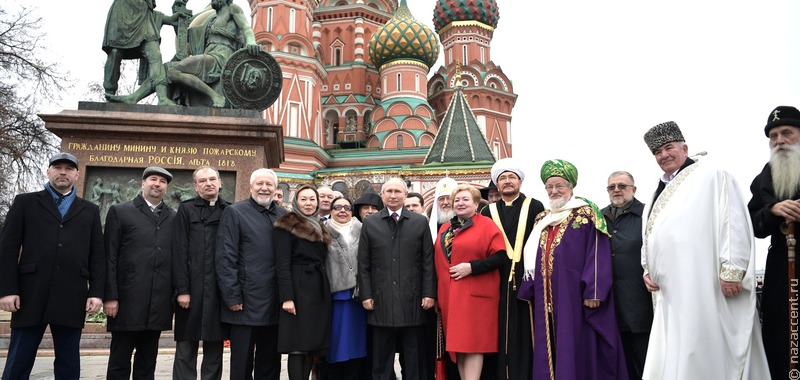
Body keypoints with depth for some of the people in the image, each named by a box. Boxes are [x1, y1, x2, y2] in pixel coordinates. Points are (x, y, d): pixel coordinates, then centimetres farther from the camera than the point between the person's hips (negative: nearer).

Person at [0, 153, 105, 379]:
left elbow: (97, 256, 9)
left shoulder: (90, 211, 15)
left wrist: (96, 292, 0)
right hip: (31, 295, -1)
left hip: (72, 299, 1)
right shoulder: (25, 203, 12)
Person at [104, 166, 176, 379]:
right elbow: (109, 258, -1)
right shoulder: (120, 212, 4)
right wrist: (110, 297, -8)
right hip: (128, 300, -3)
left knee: (147, 362, 10)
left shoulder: (173, 218, 12)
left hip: (159, 304, 3)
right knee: (119, 361, 4)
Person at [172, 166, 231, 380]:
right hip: (192, 288, -1)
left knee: (214, 349, 8)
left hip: (220, 290, 2)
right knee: (186, 349, 3)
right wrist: (182, 289, -9)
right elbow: (179, 252, -1)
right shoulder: (186, 210, 6)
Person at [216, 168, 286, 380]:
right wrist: (232, 297, -13)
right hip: (246, 303, -5)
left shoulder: (283, 215, 12)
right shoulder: (235, 212, -2)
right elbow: (225, 258, -8)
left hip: (275, 304, 5)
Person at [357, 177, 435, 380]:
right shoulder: (369, 223, 7)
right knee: (381, 358, 8)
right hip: (381, 300, 0)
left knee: (414, 358, 8)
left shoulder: (420, 222, 6)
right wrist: (366, 295, -2)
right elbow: (363, 263, 5)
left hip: (412, 300, 0)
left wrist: (429, 293, -3)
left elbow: (428, 261, 3)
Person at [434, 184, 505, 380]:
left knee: (472, 342, -7)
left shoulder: (486, 225, -3)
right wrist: (437, 291, 9)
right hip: (449, 294, 6)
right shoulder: (445, 228, 16)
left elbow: (500, 257, -10)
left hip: (475, 294, -6)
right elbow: (438, 260, 19)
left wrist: (472, 267, -18)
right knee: (458, 341, 9)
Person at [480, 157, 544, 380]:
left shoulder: (535, 207, 4)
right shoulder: (488, 212, 11)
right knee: (500, 335, 5)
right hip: (498, 282, 2)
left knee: (526, 334, 3)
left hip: (527, 279, -2)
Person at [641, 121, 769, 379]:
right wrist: (648, 270, 10)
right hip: (671, 295, 7)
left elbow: (734, 222, -10)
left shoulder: (711, 176, 1)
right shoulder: (658, 194, 21)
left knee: (705, 359, -5)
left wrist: (732, 270, -18)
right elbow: (648, 239, 27)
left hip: (706, 288, -7)